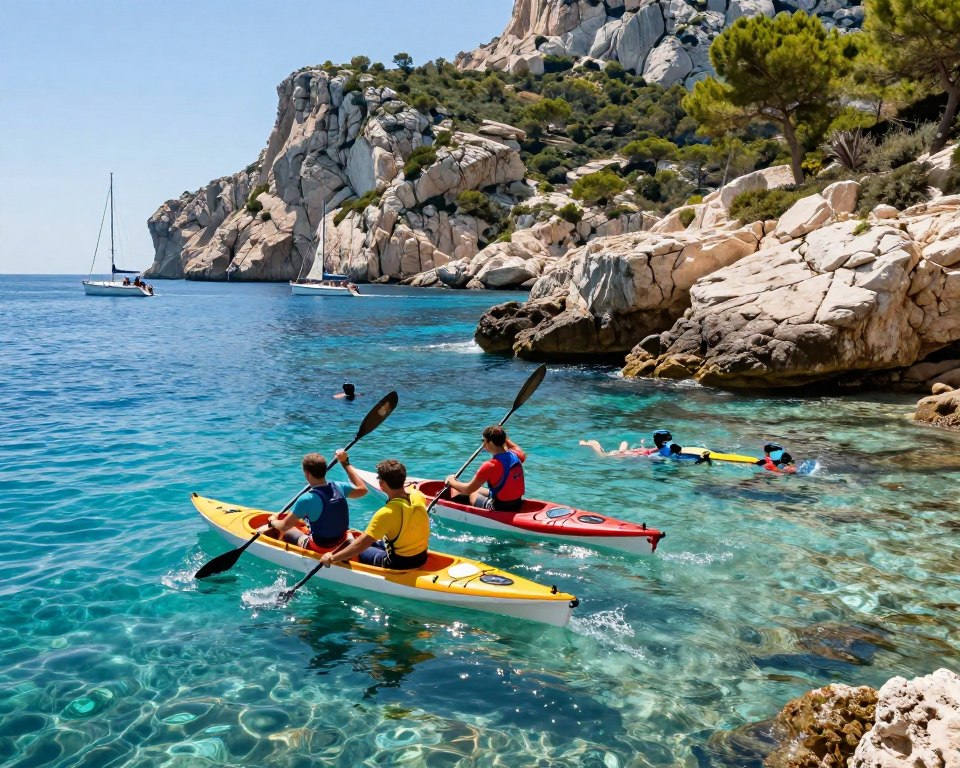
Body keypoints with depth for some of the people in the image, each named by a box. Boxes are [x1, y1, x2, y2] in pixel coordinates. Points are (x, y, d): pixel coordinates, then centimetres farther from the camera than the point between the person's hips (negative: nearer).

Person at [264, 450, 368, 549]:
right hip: (341, 541, 5)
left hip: (319, 547, -5)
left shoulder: (307, 499, -26)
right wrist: (345, 463, 11)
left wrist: (272, 521, 8)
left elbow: (284, 526, -16)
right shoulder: (338, 488, -13)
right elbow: (362, 489, 7)